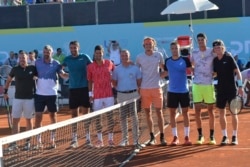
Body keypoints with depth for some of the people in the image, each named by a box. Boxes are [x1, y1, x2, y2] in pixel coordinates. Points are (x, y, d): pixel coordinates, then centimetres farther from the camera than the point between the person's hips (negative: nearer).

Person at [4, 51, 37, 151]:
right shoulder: (15, 69, 1)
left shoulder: (32, 68, -4)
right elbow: (9, 80, 15)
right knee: (15, 120, 2)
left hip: (30, 98, -1)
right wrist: (5, 91, 11)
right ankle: (14, 143, 8)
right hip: (17, 98, 1)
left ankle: (28, 142, 16)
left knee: (29, 120, 7)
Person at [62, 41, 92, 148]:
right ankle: (74, 139, 9)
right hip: (73, 89, 2)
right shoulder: (67, 59, 7)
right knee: (74, 114, 4)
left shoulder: (84, 57, 0)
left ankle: (88, 138, 8)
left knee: (85, 113, 1)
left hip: (84, 88, -2)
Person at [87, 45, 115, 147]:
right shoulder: (90, 67, 0)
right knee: (97, 118, 4)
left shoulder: (109, 63, 2)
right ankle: (100, 140, 12)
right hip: (97, 96, 0)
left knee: (110, 116, 3)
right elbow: (90, 81, 6)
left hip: (109, 94, 0)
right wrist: (90, 94, -1)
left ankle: (110, 139, 11)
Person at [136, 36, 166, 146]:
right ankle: (152, 137, 14)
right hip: (144, 88, 1)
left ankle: (162, 137, 6)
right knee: (148, 113, 5)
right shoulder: (139, 57, 3)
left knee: (159, 112, -2)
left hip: (156, 87, -1)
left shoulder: (159, 55, 2)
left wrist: (160, 76, 4)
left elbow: (164, 69, 17)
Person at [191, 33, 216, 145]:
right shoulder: (194, 53, 7)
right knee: (197, 111, 2)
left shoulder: (212, 52, -1)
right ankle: (200, 135, 12)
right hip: (196, 84, 2)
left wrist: (214, 73, -10)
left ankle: (212, 136, 11)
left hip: (209, 84, -2)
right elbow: (191, 66, 19)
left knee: (210, 111, 3)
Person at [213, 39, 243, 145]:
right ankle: (225, 136, 14)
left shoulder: (229, 58, -8)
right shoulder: (215, 60, 6)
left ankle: (234, 137, 9)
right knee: (222, 113, 5)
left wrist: (240, 86, -15)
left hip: (231, 89, -5)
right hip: (221, 90, 5)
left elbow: (237, 72, -9)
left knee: (233, 113, 1)